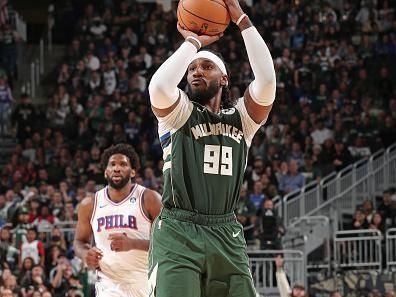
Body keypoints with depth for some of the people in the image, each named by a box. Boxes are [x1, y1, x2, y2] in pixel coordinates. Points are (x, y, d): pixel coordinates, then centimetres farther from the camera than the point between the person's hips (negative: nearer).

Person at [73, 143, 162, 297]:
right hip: (109, 284, 1)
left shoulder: (149, 199, -5)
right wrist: (85, 254, -5)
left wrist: (133, 244, -23)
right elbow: (79, 241, 19)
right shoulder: (89, 205, 6)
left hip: (144, 283, -1)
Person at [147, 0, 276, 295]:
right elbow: (159, 87, -18)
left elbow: (266, 81, -7)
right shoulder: (178, 111, 5)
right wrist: (193, 42, -5)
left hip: (227, 236, 4)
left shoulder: (242, 116, 12)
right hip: (178, 233, -4)